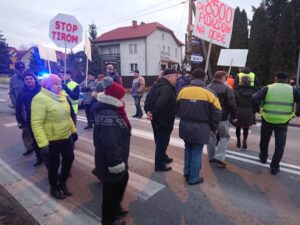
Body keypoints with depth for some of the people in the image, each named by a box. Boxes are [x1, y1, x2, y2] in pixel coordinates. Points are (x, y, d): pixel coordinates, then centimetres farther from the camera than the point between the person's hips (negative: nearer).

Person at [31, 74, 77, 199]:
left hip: (66, 136, 7)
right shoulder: (40, 98, -20)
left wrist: (73, 130, 16)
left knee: (69, 159, 17)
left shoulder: (61, 96, 4)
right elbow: (36, 123, -24)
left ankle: (62, 182, 41)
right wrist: (42, 143, -28)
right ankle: (54, 188, 36)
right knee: (54, 164, 10)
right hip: (51, 140, -7)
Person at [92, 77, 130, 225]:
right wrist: (116, 163, -28)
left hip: (118, 160, 11)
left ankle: (116, 206, 52)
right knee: (111, 190, 10)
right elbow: (110, 144, -36)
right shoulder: (108, 116, -31)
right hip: (110, 163, -11)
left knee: (122, 181, 29)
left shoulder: (112, 110, 5)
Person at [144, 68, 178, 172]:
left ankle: (163, 157, 44)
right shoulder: (167, 88, -23)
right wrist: (154, 114, -23)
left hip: (157, 119, 10)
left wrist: (148, 111, -3)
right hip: (163, 120, -10)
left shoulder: (157, 85, 9)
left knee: (160, 141, 24)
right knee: (162, 142, 4)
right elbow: (160, 104, -36)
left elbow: (148, 99, 7)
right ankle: (159, 165, 18)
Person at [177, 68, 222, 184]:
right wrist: (213, 127, 7)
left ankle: (187, 172, 33)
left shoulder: (183, 91, -2)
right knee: (196, 153, 9)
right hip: (200, 128, -3)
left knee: (188, 149, 24)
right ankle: (193, 178, 21)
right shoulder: (209, 93, -10)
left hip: (185, 126, 4)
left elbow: (178, 108, 8)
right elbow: (216, 113, -7)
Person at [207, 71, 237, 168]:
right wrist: (234, 116, -1)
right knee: (224, 137, 8)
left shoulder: (207, 87, 8)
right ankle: (219, 157, -3)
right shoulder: (227, 88, -12)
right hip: (222, 117, -6)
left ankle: (211, 157, 22)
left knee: (211, 136, 15)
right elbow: (232, 104, -13)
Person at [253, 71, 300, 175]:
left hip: (267, 120, 0)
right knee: (280, 145, 10)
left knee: (264, 140, 23)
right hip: (283, 122, 0)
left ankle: (263, 157, 42)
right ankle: (274, 167, 13)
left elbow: (255, 98, -17)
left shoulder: (268, 88, -5)